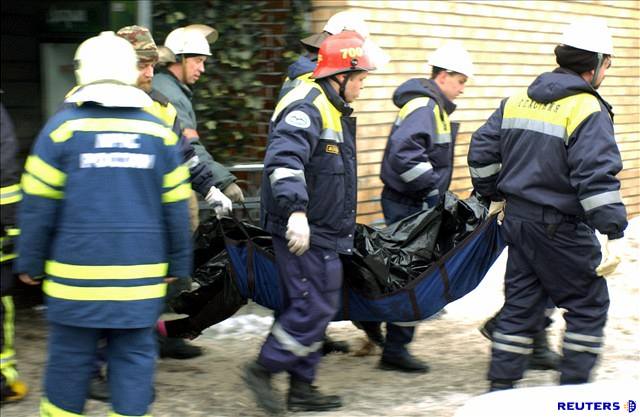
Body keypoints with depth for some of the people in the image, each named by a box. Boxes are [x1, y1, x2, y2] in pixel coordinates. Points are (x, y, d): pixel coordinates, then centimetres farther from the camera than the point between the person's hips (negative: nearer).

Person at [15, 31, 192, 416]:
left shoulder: (63, 127, -4)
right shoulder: (159, 131, 4)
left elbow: (39, 205, -3)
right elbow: (177, 208, 8)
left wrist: (31, 263, 7)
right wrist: (178, 265, 17)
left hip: (76, 273, -1)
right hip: (141, 277, 2)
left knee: (71, 356, 9)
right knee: (134, 357, 6)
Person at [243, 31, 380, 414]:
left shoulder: (336, 111, 18)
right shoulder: (307, 108, -17)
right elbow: (284, 161, -31)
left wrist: (344, 227, 34)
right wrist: (296, 211, -42)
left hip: (324, 232, 11)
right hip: (304, 232, -11)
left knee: (313, 308, 14)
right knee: (314, 308, -10)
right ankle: (262, 369, 2)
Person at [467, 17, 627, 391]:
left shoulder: (517, 101, 8)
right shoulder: (588, 110, -14)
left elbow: (482, 152, 13)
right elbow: (597, 176, -22)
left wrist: (494, 195, 26)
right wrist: (615, 235, -22)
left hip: (518, 218, 7)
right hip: (561, 228, -7)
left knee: (521, 304, 15)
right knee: (588, 304, 8)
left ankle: (501, 385, 17)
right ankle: (574, 389, 9)